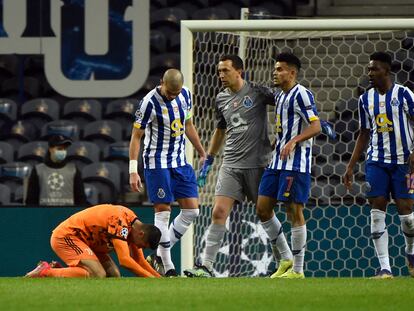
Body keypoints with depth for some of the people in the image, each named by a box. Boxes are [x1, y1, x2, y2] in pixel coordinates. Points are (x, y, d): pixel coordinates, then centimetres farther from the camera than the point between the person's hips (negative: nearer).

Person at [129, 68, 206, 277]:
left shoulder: (185, 95, 2)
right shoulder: (150, 102, -17)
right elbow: (136, 136, -12)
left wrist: (202, 153, 21)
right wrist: (133, 171, -17)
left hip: (180, 162, 7)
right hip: (157, 164, -7)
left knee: (192, 210, 2)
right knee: (163, 211, -7)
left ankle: (160, 255, 11)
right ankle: (167, 266, -2)